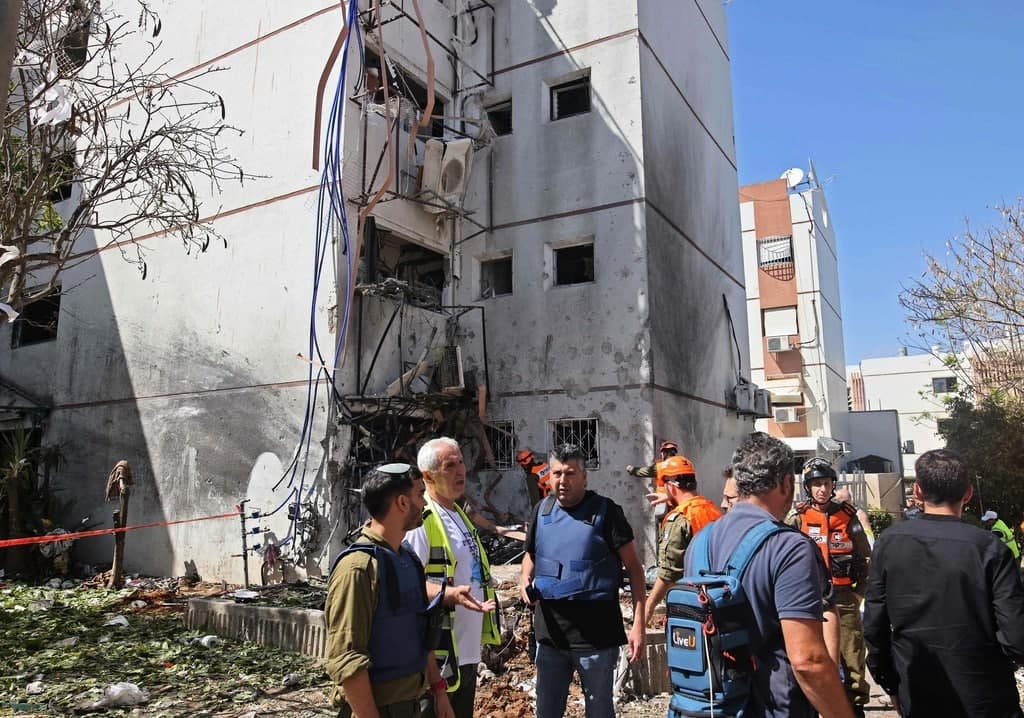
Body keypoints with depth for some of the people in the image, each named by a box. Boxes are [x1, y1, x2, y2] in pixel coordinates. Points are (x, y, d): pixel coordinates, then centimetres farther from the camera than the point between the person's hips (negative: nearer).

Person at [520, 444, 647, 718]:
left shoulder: (605, 511, -11)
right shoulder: (542, 510, 4)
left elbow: (634, 567, -8)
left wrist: (638, 623, -14)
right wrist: (525, 578, -3)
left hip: (596, 635, -4)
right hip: (550, 632, 5)